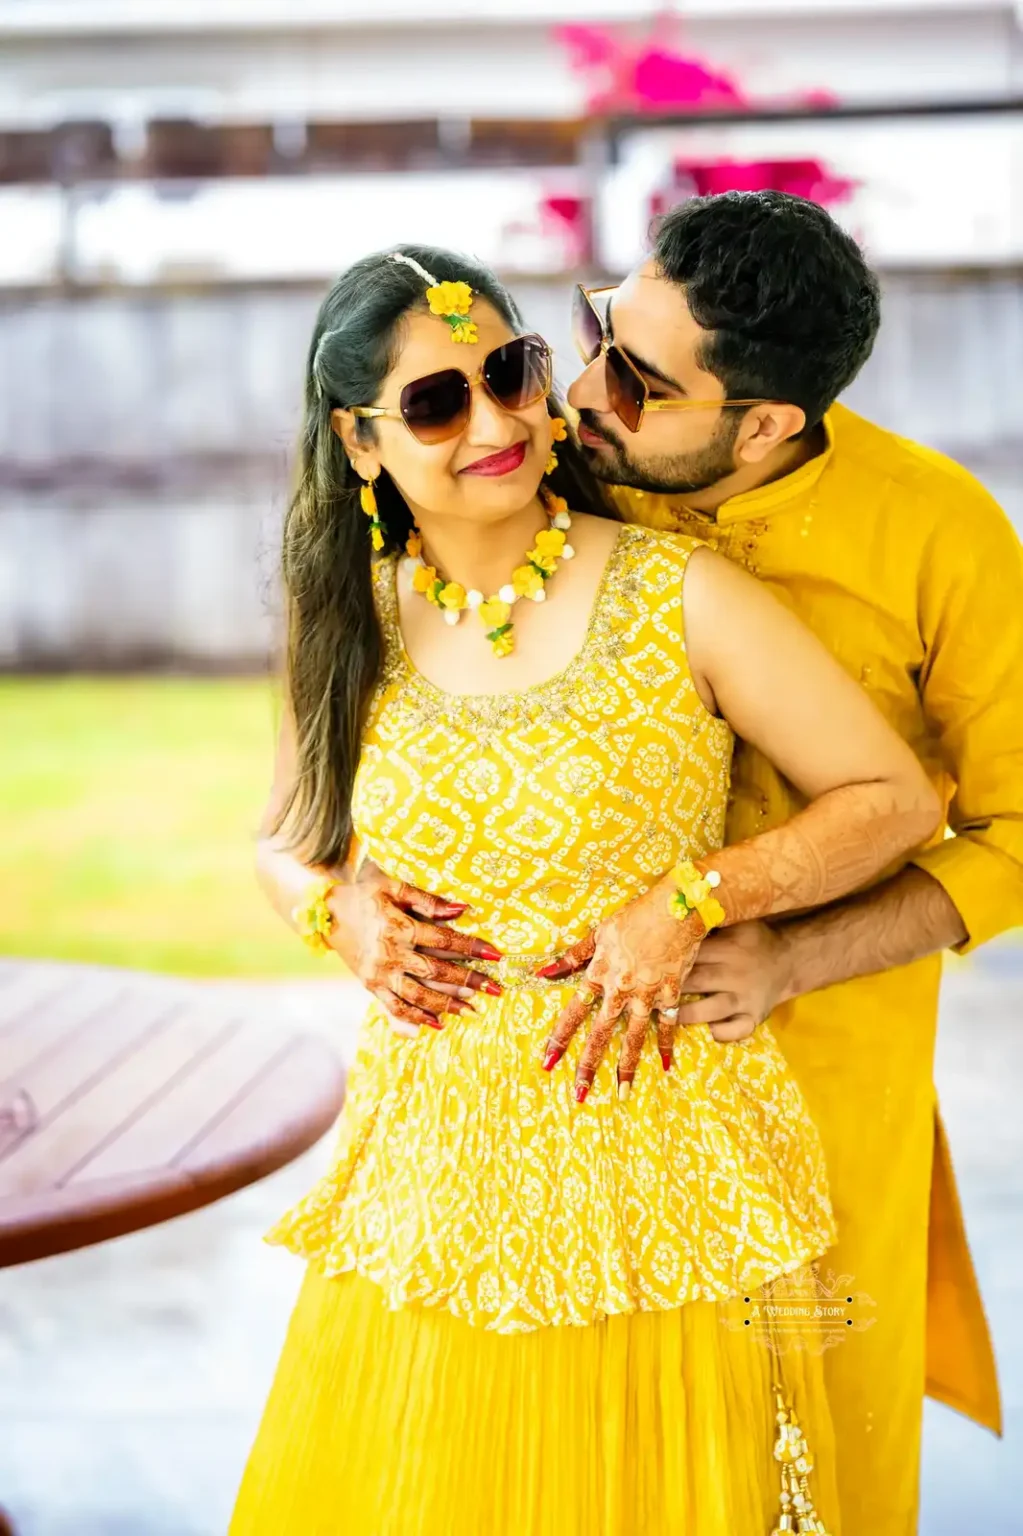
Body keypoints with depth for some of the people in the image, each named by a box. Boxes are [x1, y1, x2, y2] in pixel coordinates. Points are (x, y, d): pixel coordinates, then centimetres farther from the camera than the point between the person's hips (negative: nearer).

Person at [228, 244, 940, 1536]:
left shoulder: (678, 596, -8)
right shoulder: (352, 623, 3)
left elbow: (895, 798, -5)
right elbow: (284, 844, 17)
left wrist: (691, 902, -16)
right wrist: (340, 911, -5)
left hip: (652, 1175, -3)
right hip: (430, 1173, 3)